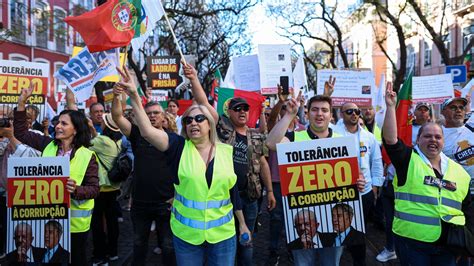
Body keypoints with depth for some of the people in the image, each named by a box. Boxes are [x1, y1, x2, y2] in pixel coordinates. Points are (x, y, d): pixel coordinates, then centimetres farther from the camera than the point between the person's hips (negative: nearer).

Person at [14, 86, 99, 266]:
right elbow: (20, 133, 7)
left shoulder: (87, 156, -13)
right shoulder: (48, 145, 1)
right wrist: (21, 103, -1)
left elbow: (94, 189, -12)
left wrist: (76, 190, -32)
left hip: (75, 221, -4)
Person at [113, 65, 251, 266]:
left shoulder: (226, 151, -2)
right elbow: (147, 131, -21)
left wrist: (242, 224, 10)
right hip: (186, 233, -1)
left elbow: (234, 190, 5)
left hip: (223, 233, 1)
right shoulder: (179, 147, -7)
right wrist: (134, 97, -29)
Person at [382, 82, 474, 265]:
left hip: (448, 244, 4)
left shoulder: (459, 171, 10)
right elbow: (390, 139, -19)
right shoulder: (408, 160, -3)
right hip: (412, 241, -4)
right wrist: (391, 107, -24)